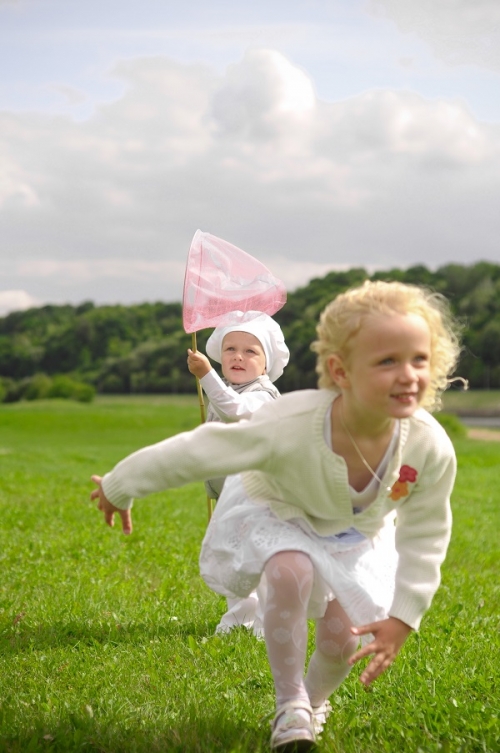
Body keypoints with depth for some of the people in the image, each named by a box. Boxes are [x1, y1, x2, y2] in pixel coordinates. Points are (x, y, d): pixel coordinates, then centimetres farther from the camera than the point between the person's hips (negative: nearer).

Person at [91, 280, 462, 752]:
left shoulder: (431, 448, -33)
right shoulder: (290, 425, -43)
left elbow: (425, 535, -13)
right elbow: (194, 453, -28)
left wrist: (403, 616, -16)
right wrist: (119, 488, -14)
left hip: (356, 534, 3)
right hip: (275, 511, -3)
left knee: (343, 633, -8)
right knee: (290, 574, -32)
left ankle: (316, 699, 31)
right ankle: (290, 705, -9)